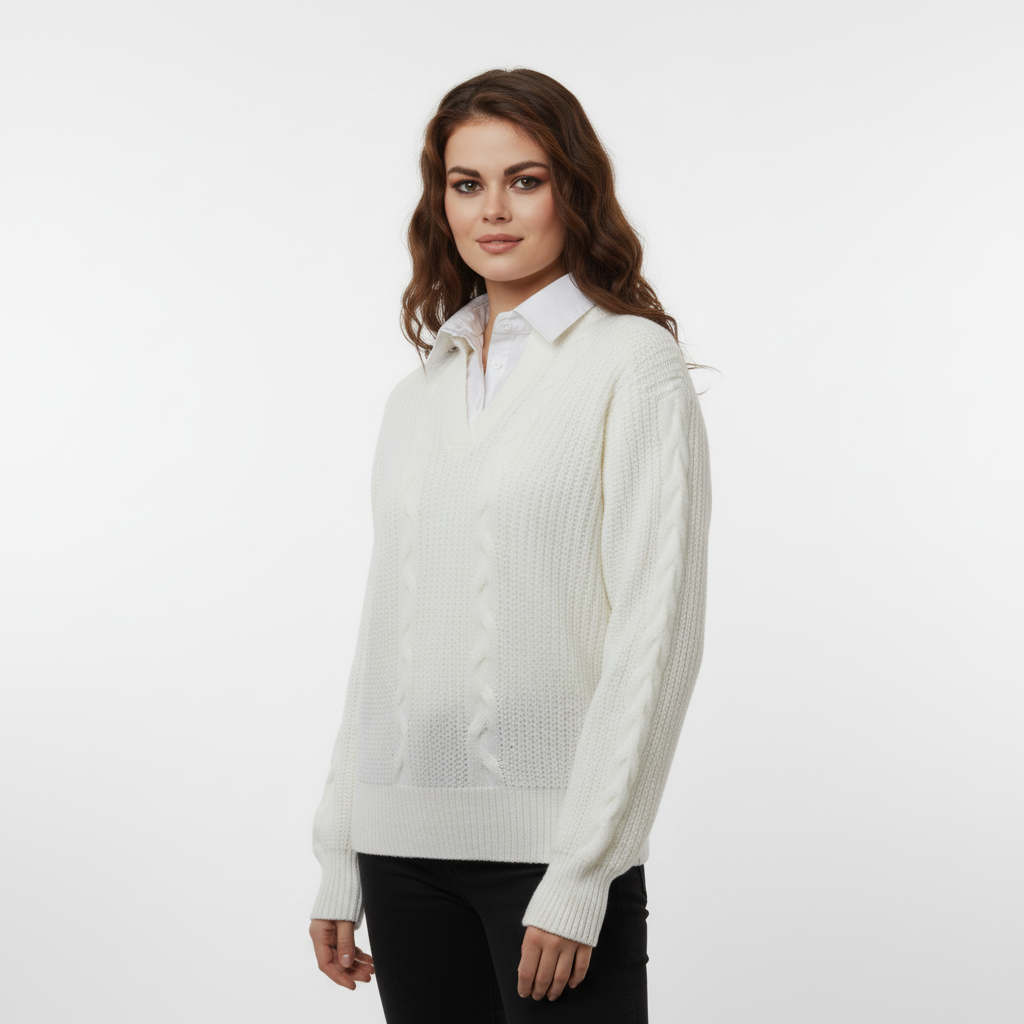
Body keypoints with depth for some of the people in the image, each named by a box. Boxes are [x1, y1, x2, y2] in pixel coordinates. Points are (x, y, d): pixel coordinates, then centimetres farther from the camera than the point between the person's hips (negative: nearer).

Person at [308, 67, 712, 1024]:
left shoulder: (632, 364, -4)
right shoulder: (417, 394, 14)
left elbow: (656, 630, -10)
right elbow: (384, 629, 15)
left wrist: (579, 876, -14)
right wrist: (338, 861, 11)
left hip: (548, 834, -5)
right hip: (407, 837, 5)